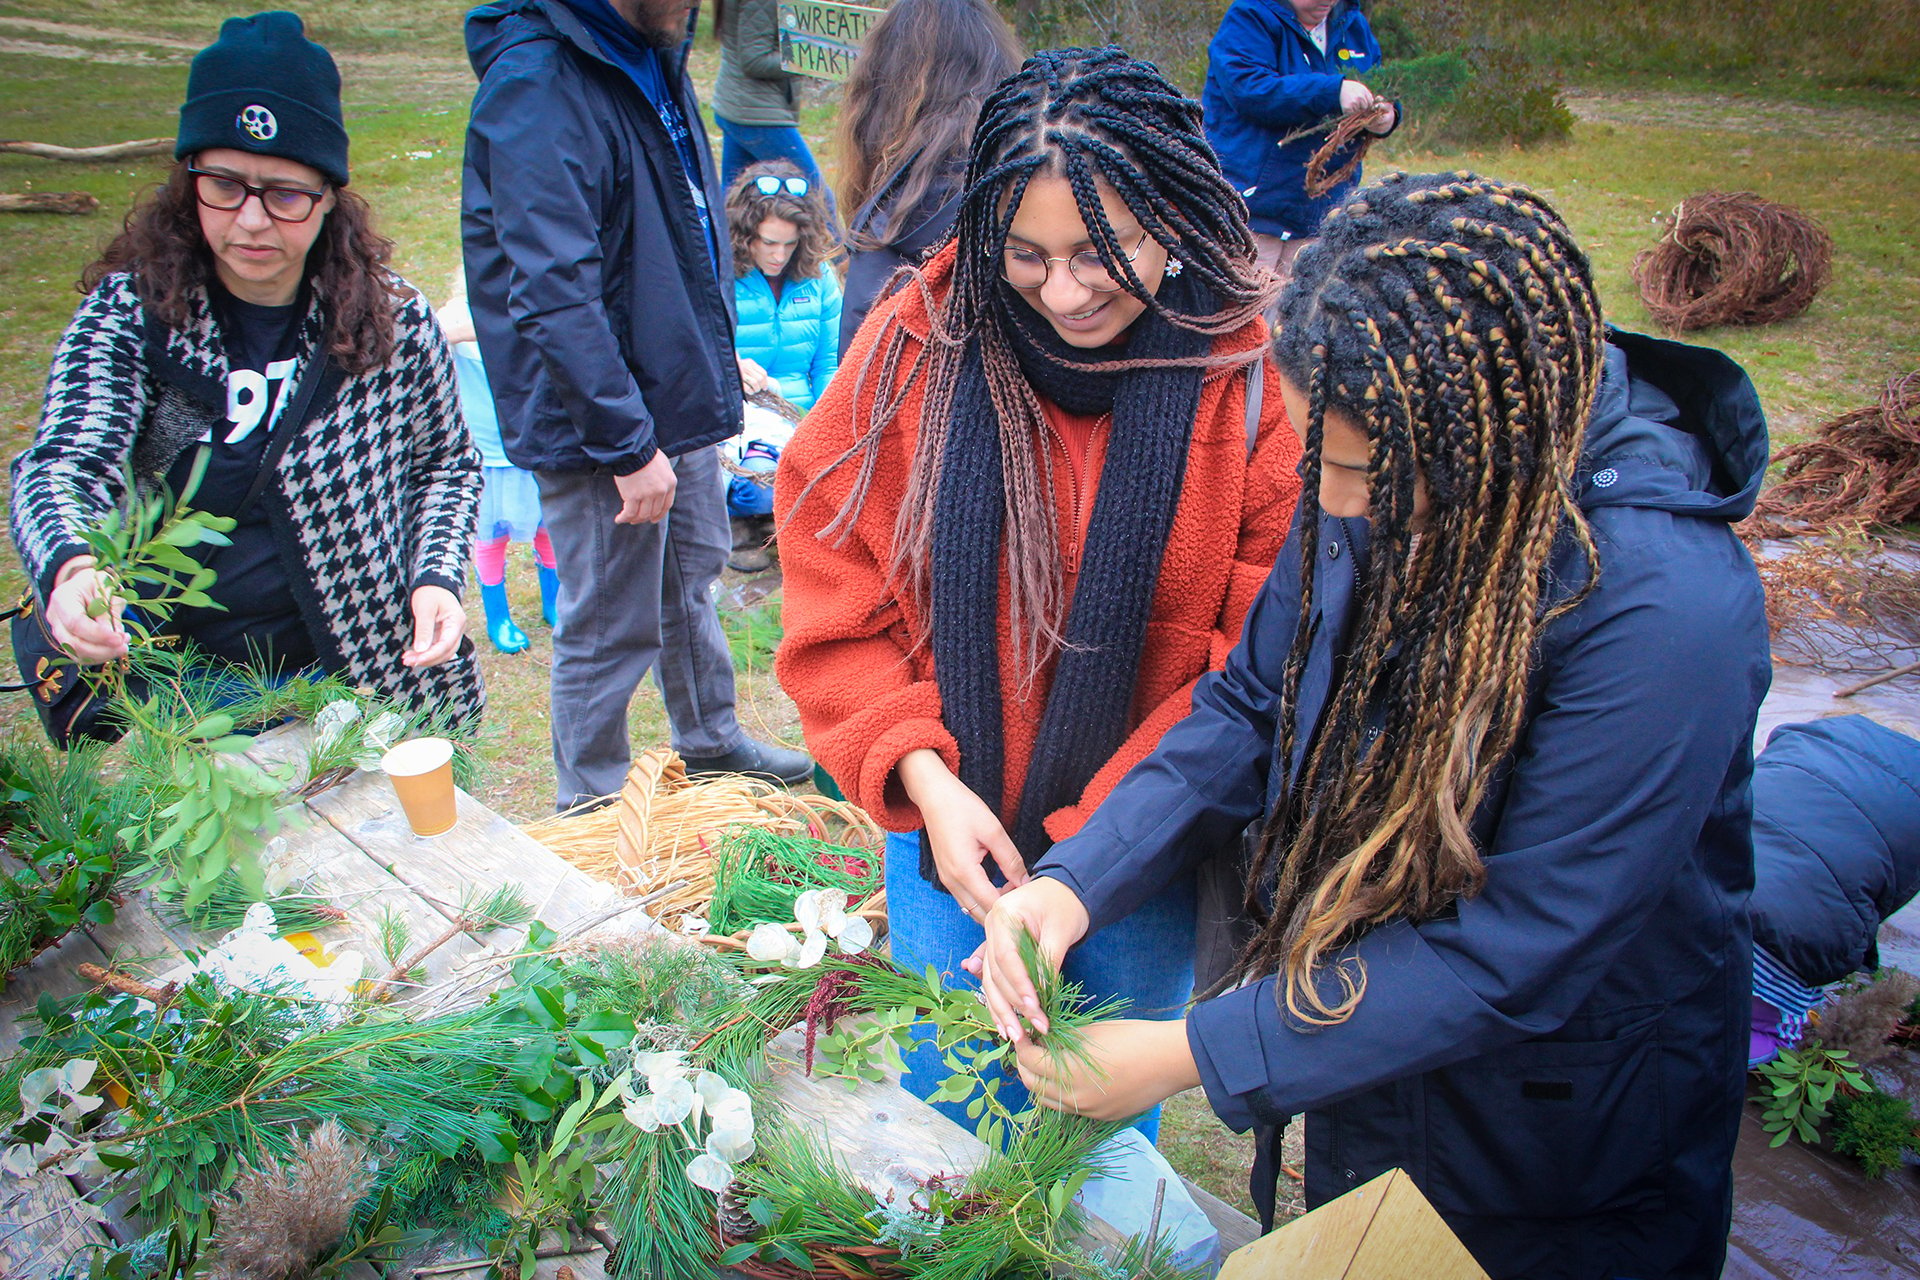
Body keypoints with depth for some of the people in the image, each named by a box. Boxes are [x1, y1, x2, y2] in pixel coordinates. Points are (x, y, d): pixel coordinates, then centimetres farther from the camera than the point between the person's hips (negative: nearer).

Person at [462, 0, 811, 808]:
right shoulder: (536, 86, -23)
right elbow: (553, 296, -27)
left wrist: (715, 357, 19)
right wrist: (629, 443, -25)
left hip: (676, 396, 9)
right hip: (599, 422, -9)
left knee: (692, 575, 23)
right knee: (611, 629, 3)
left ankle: (711, 743, 45)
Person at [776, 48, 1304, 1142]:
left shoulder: (1257, 382, -16)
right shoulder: (920, 346, -10)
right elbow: (833, 582, -4)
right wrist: (922, 774, -16)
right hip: (947, 819, 2)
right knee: (943, 1099, 19)